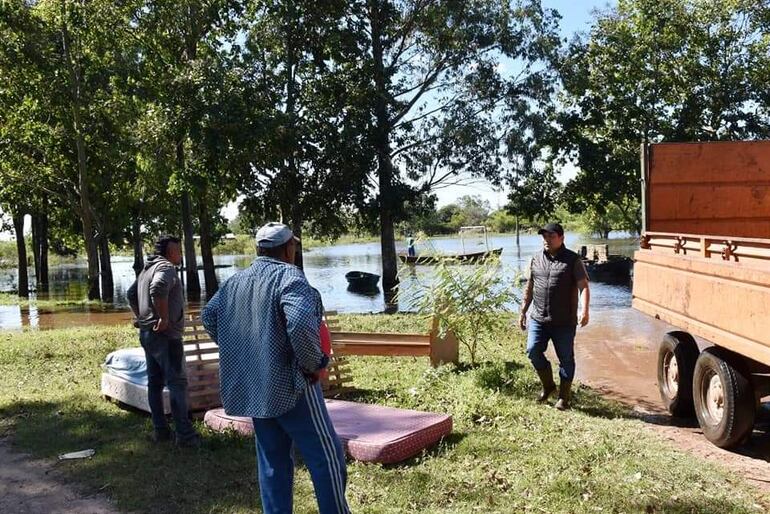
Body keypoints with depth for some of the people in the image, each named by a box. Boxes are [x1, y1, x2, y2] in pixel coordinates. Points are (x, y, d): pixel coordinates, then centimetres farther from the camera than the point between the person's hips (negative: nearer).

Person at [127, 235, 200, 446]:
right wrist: (164, 318, -27)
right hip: (165, 335, -10)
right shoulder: (166, 268, -14)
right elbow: (158, 288, -34)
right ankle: (184, 433, -8)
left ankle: (160, 430, 17)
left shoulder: (147, 269, 17)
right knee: (177, 383, -7)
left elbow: (131, 293, 27)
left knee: (155, 382, 11)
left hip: (146, 332, 10)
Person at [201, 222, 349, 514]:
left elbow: (208, 316, 21)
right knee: (327, 457, 2)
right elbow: (302, 323, -32)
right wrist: (314, 364, -17)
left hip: (251, 387, 8)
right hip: (290, 385, -8)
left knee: (272, 461, 15)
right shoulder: (288, 276, -15)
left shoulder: (236, 281, 10)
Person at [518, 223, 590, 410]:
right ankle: (548, 385, 18)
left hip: (564, 322, -3)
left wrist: (585, 310, -25)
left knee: (566, 358, 5)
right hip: (538, 318, 4)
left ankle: (564, 397, 19)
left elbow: (583, 286, -11)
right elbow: (529, 288, 16)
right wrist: (523, 312, 16)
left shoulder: (573, 260, -4)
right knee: (533, 351, -6)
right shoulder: (536, 259, 9)